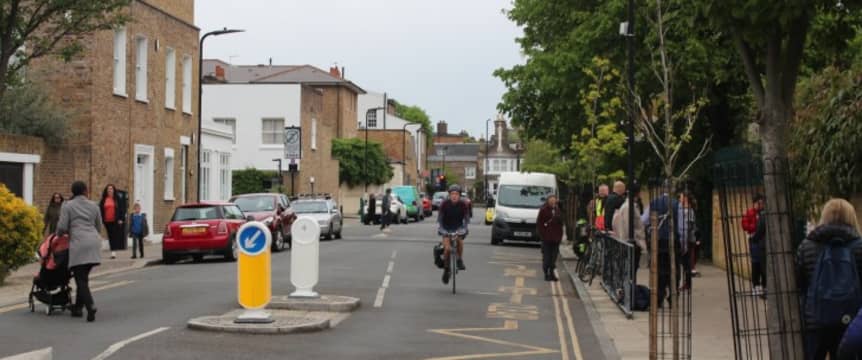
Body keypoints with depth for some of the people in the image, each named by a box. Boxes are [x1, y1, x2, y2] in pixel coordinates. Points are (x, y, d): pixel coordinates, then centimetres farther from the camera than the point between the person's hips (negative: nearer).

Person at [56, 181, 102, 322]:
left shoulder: (67, 206, 4)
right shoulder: (94, 206, 15)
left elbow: (62, 227, 0)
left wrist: (59, 235, 22)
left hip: (79, 244, -4)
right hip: (94, 242, 4)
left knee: (81, 279, -6)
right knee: (83, 277, 14)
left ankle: (90, 306, -24)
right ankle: (78, 307, 18)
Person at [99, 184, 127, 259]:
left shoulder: (118, 199, 0)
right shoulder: (103, 200, 7)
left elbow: (122, 209, -1)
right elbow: (101, 210, 9)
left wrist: (120, 219, -8)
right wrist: (101, 219, 1)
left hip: (116, 221, -3)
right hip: (107, 221, 3)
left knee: (115, 236, -8)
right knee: (110, 237, 7)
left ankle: (114, 251, -12)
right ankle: (113, 251, 12)